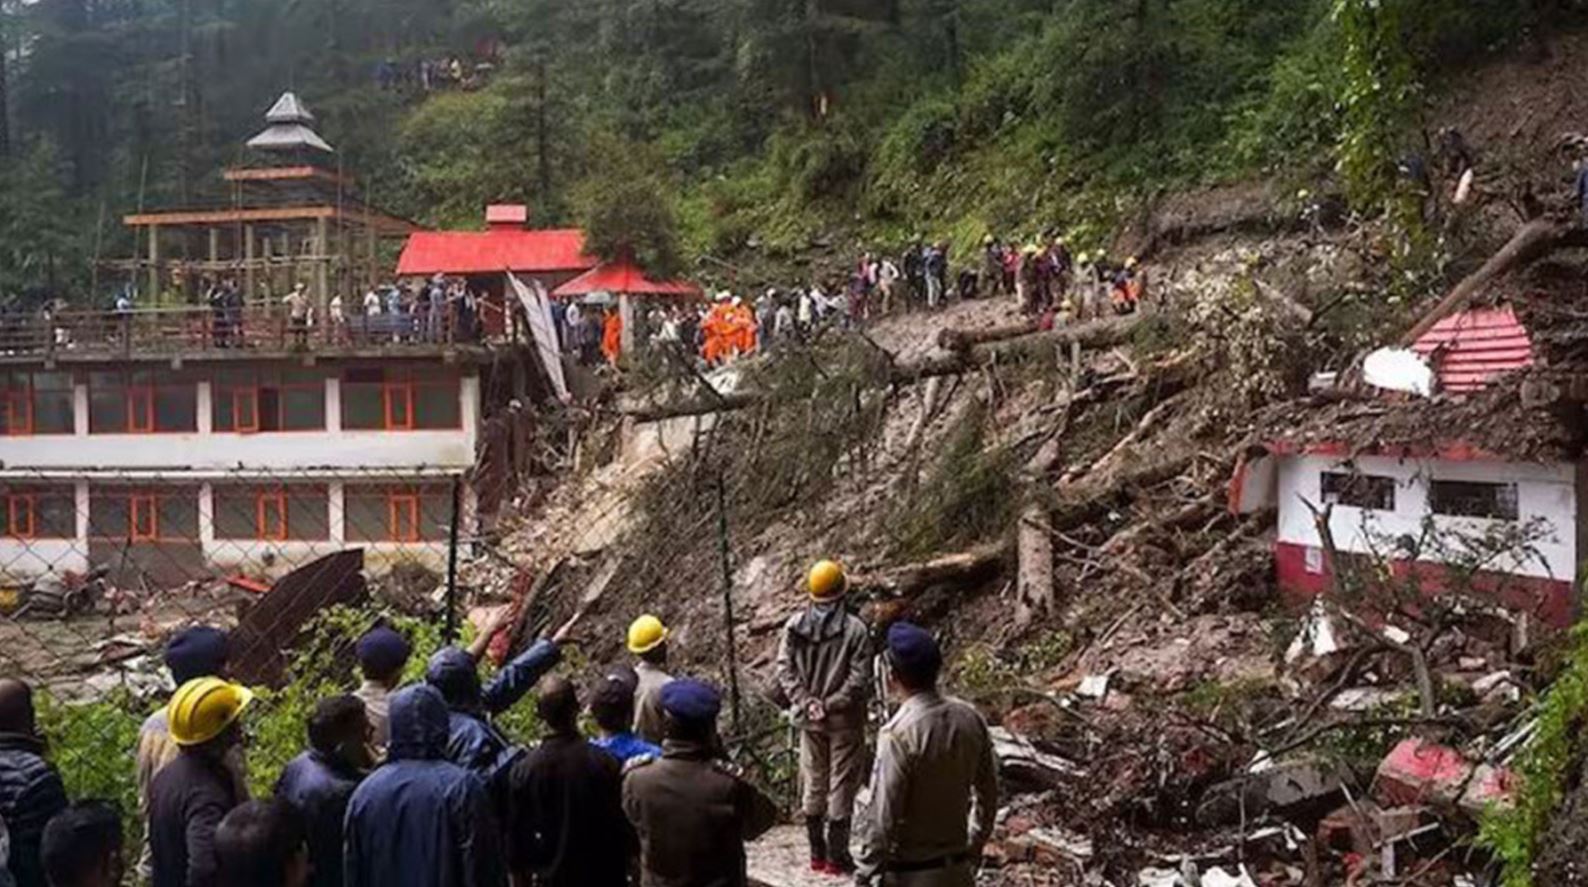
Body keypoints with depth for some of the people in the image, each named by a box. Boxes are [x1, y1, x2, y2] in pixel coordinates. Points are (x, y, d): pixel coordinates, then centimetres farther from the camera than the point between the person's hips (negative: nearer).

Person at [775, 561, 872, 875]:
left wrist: (807, 703, -7)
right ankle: (836, 857, 12)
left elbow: (784, 670, -6)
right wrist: (831, 705, -13)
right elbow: (860, 678, -18)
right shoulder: (855, 629, -15)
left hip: (809, 719, 4)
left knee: (813, 783, 15)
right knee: (841, 785, 6)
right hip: (844, 720, -4)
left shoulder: (794, 626, -5)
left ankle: (817, 853, 24)